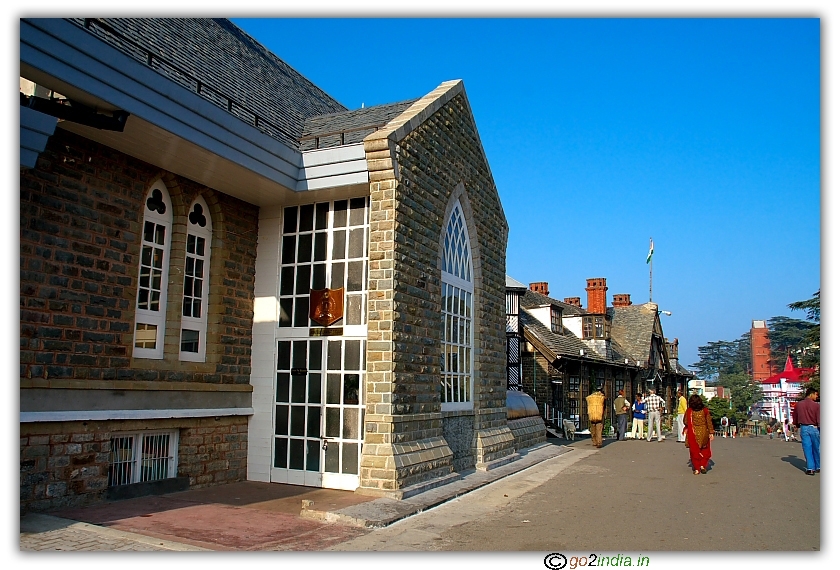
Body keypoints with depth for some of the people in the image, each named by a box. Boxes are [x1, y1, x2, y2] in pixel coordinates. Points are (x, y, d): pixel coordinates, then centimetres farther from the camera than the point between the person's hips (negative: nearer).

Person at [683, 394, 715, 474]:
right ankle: (703, 465, 4)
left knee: (694, 451, 9)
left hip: (692, 434, 0)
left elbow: (685, 421, -1)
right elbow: (709, 422, -6)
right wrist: (711, 432, 1)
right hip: (704, 433, 1)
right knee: (705, 451, 17)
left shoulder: (689, 411, -10)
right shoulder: (705, 410, -8)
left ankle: (697, 468, 9)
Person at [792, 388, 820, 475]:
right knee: (816, 449, 12)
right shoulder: (816, 405, -9)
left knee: (807, 448, 4)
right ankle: (818, 467, 22)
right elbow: (819, 419, -12)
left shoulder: (798, 404, 3)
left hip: (803, 428, 2)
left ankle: (810, 468, 1)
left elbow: (795, 419, 10)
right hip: (814, 428, -2)